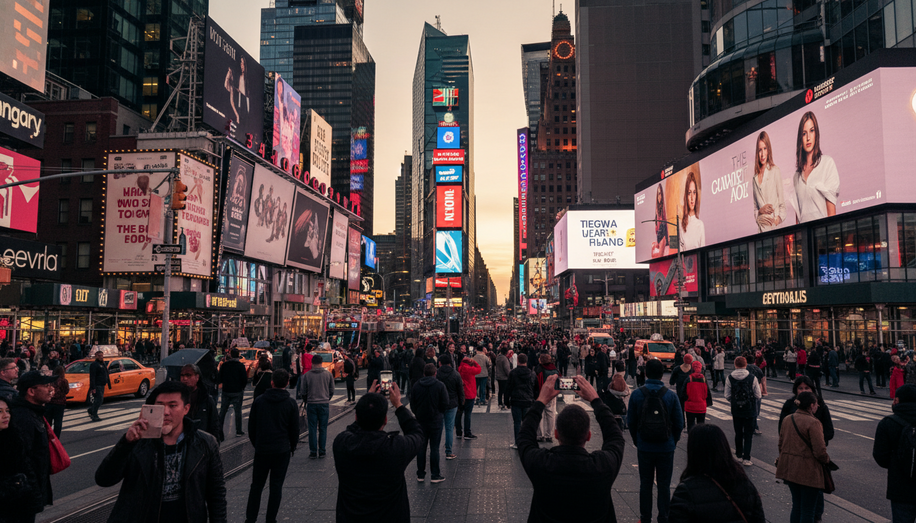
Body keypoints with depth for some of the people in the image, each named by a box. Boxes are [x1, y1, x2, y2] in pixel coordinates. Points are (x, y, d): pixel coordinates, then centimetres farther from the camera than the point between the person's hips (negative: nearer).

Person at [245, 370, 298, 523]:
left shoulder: (259, 401, -1)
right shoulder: (290, 403, -5)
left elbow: (251, 426, 6)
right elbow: (295, 429, 0)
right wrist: (292, 447, 15)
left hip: (261, 450, 2)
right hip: (282, 450, -1)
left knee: (256, 485, 12)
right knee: (276, 486, 6)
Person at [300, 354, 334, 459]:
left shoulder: (307, 375, -4)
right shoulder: (328, 374, -1)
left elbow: (302, 392, 0)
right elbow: (332, 391, 5)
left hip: (311, 404, -1)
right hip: (324, 404, 1)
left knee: (312, 429, 6)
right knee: (323, 428, 8)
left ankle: (313, 452, 7)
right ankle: (321, 451, 10)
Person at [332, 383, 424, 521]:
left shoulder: (341, 442, -20)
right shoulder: (397, 447, -26)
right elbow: (417, 432, -4)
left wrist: (366, 402, 10)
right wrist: (398, 404, 6)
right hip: (390, 517, -2)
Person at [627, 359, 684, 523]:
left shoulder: (636, 394, -8)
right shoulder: (671, 395, -9)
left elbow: (630, 422, -2)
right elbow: (679, 423, -3)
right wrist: (673, 441, 12)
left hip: (644, 448, 0)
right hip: (666, 448, 0)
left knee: (645, 484, 13)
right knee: (664, 485, 12)